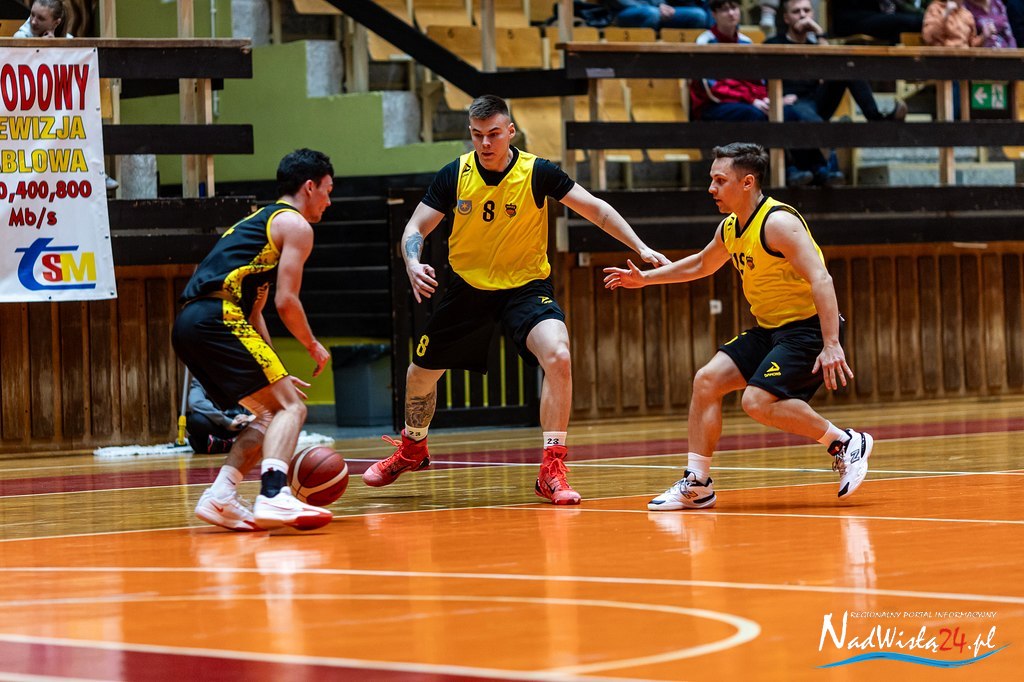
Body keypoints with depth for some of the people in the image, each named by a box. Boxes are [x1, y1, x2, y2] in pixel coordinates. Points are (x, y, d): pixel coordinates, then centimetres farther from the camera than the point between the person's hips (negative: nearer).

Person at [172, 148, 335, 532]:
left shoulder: (259, 221, 32)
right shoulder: (295, 224, 3)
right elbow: (286, 301, -7)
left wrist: (276, 375, 29)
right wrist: (314, 348, 10)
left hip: (188, 326, 9)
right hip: (217, 319, -9)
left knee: (271, 413, 16)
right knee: (291, 407, -11)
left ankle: (220, 497, 1)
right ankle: (273, 496, -33)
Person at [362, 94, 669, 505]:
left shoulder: (537, 173, -15)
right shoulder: (455, 175, -10)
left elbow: (595, 209, -8)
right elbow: (415, 229, -6)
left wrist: (640, 248, -17)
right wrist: (413, 264, -28)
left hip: (526, 286, -3)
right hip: (467, 287, 3)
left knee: (558, 356, -29)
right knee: (421, 371, 13)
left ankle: (552, 471, -21)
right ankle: (411, 451, 46)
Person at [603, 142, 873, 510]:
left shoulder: (778, 223, -19)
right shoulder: (730, 228, 9)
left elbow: (821, 279, -27)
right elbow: (701, 264, 32)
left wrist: (831, 345, -34)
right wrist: (646, 278, 28)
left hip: (809, 327, -9)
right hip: (770, 329, 9)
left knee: (759, 401, -24)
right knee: (707, 380, 0)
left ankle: (845, 443, -8)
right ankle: (696, 484, 5)